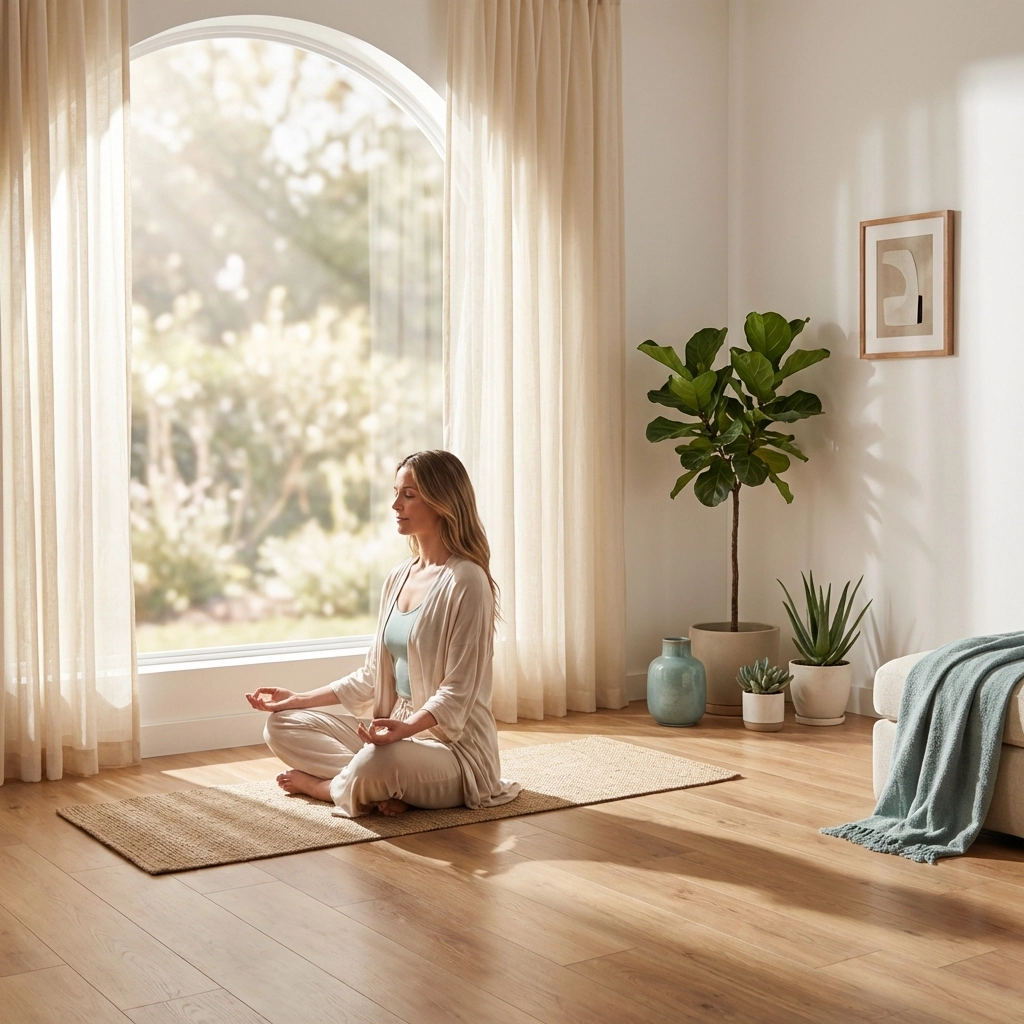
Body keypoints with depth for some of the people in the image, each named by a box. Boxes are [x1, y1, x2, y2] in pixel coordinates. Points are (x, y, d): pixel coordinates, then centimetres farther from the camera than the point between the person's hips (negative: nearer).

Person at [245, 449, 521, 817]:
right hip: (399, 732, 8)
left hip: (453, 743, -8)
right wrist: (300, 699, 11)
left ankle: (319, 783, -5)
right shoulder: (399, 576, 10)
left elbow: (457, 692, -18)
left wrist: (407, 727, -35)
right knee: (283, 726, -1)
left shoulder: (465, 581, -15)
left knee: (376, 765, -38)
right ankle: (385, 785, -14)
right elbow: (373, 675, 15)